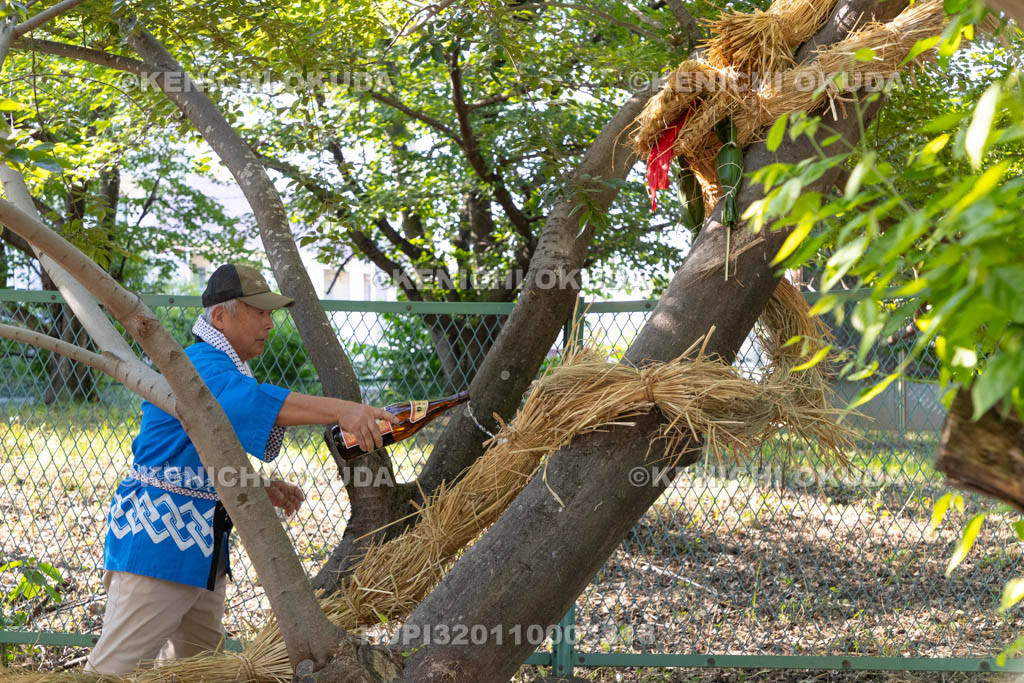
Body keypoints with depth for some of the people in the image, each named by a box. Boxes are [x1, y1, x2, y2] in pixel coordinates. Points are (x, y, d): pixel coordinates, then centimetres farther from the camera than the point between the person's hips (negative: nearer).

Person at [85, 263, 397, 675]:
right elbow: (257, 402, -36)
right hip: (158, 540, -11)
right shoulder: (201, 365, -16)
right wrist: (342, 410, -43)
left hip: (203, 548, 11)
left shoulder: (224, 371, 17)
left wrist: (262, 491, 9)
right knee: (116, 668, -9)